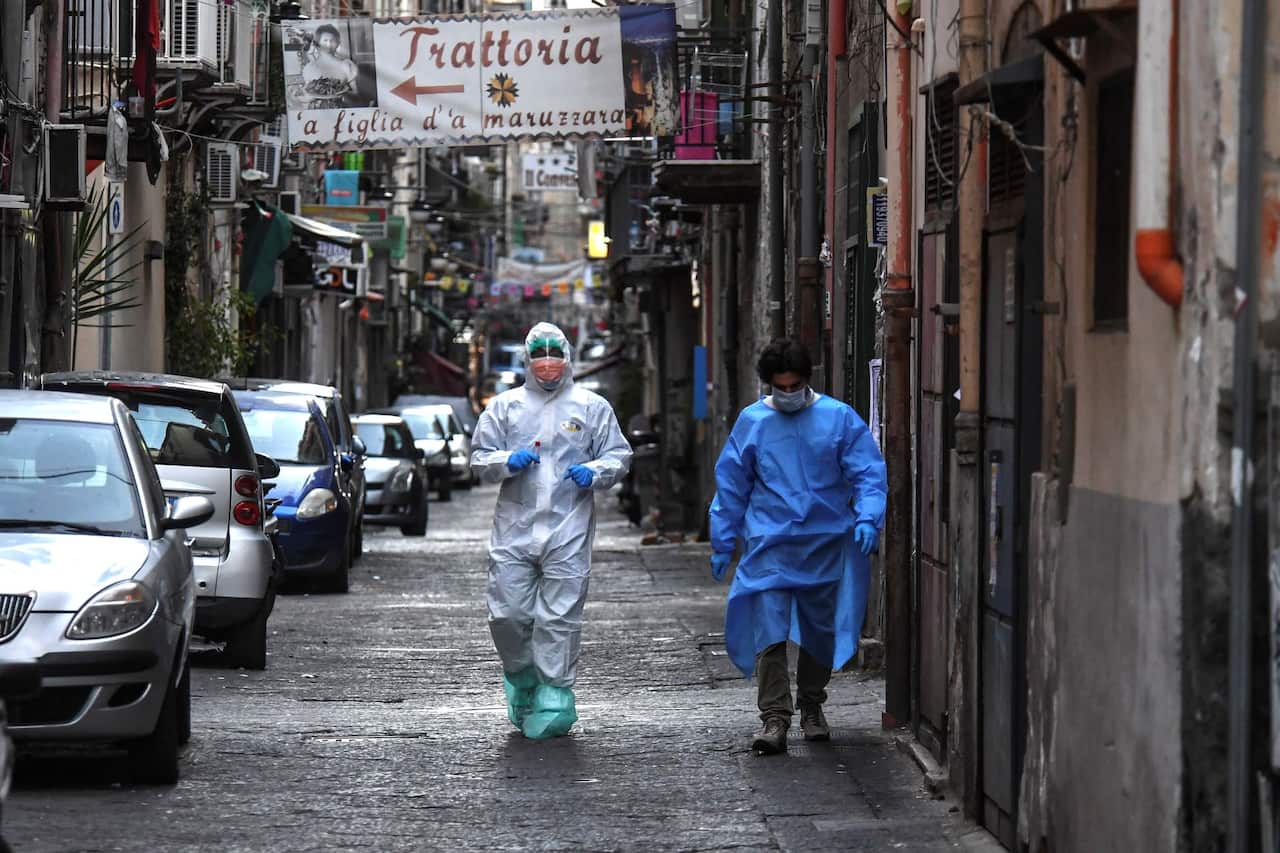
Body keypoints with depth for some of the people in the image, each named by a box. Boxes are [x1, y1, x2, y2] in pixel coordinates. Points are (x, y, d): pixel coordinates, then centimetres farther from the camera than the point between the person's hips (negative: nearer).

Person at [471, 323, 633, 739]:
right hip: (514, 528, 2)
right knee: (507, 614, -2)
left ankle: (554, 695, 2)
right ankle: (521, 678, 22)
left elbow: (619, 455, 10)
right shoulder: (504, 406, 10)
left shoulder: (592, 407, 7)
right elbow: (479, 459, 11)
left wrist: (594, 472, -11)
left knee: (559, 618, -4)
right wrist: (507, 461, -10)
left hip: (568, 531, -1)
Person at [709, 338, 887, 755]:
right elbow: (730, 486, 10)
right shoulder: (751, 422, 3)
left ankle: (812, 707, 31)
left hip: (828, 545, 1)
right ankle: (775, 718, -11)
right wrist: (722, 544, 10)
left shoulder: (839, 418, -1)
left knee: (821, 630, 12)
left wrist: (867, 518, -17)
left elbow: (868, 474, -1)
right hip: (769, 546, -1)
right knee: (768, 631, -12)